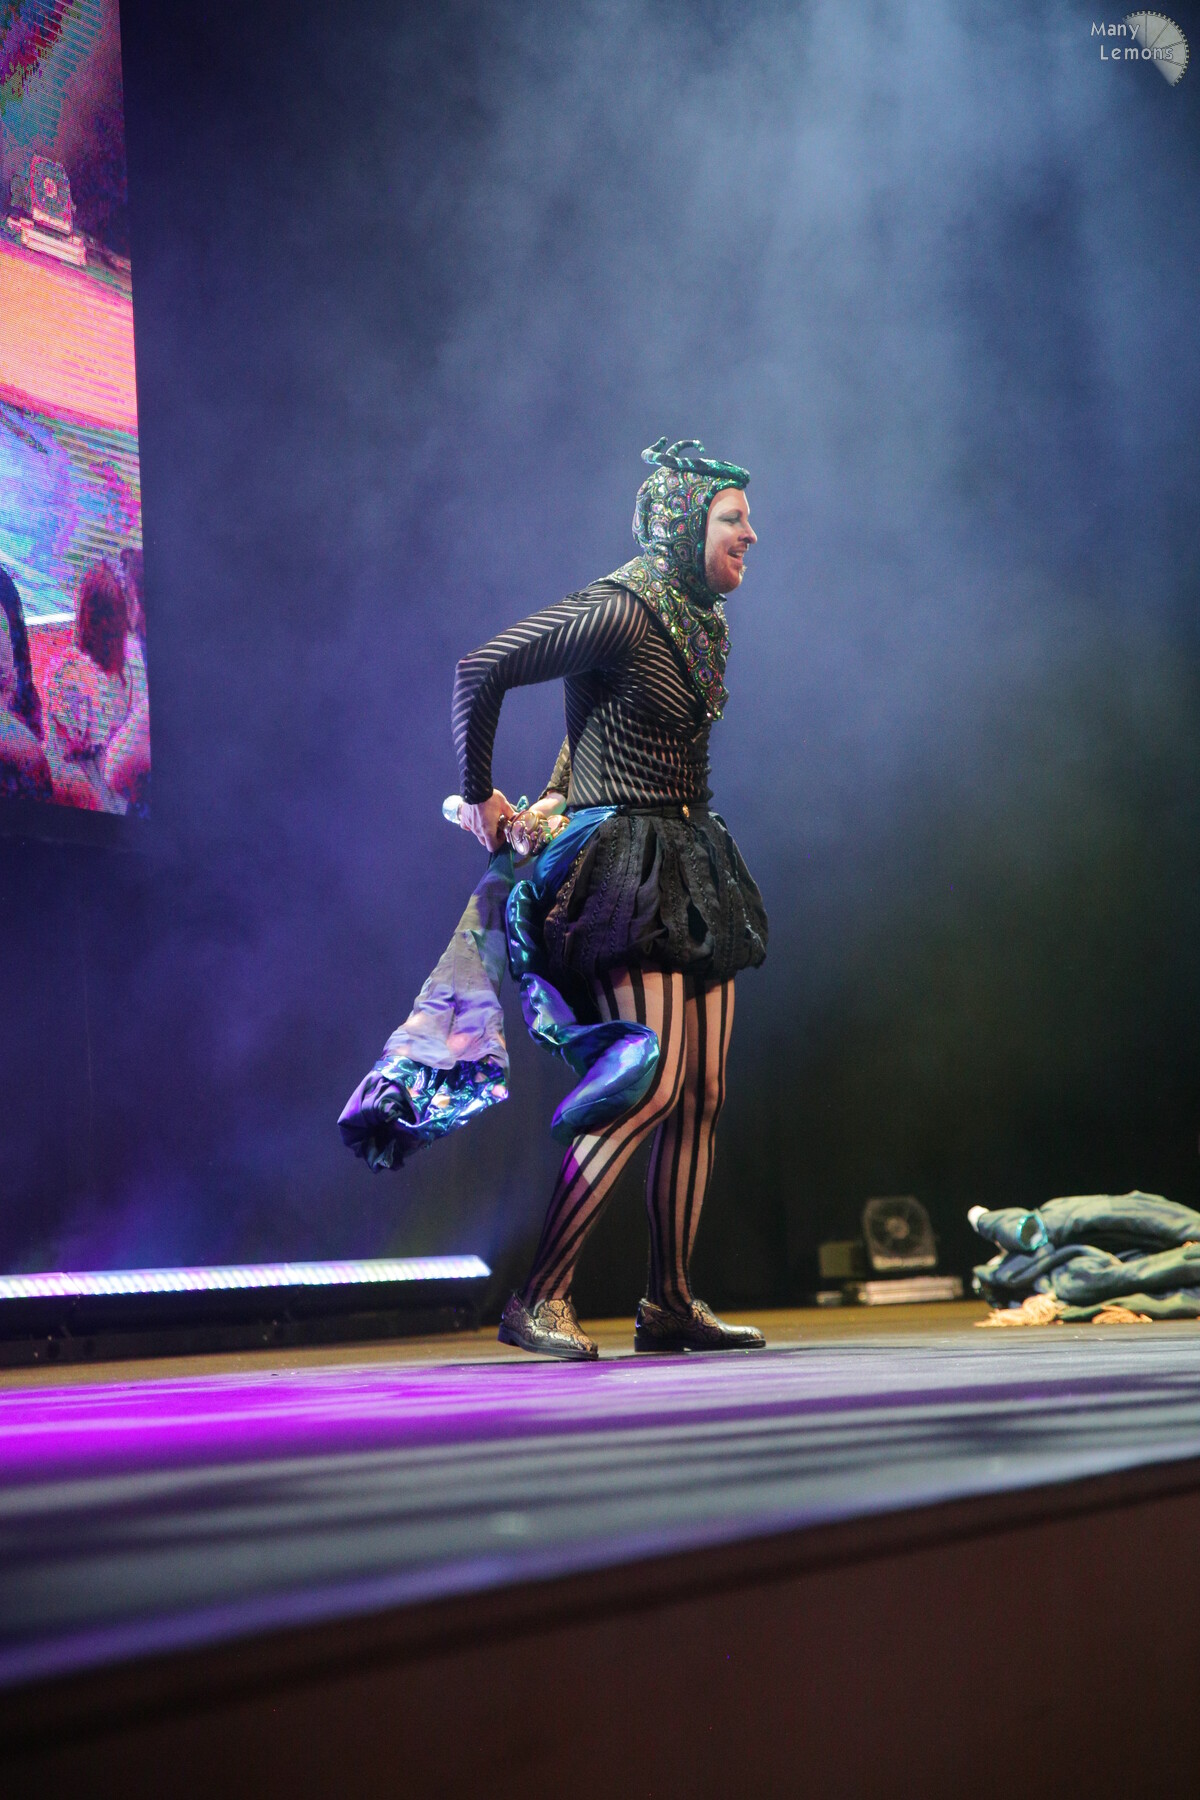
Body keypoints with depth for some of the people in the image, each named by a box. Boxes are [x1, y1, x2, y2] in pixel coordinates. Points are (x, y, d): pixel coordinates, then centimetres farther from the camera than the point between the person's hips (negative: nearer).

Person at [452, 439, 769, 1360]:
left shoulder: (701, 623, 14)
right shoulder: (618, 611, -13)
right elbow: (481, 670, -16)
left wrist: (559, 795, 15)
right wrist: (480, 796, -8)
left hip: (694, 865, 9)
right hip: (626, 862, -9)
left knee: (703, 1092, 6)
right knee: (654, 1084, -16)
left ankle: (671, 1302, 13)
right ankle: (540, 1297, -11)